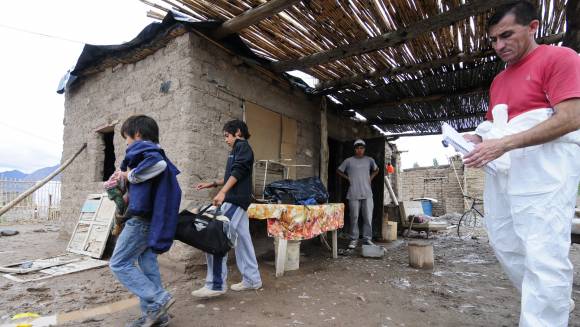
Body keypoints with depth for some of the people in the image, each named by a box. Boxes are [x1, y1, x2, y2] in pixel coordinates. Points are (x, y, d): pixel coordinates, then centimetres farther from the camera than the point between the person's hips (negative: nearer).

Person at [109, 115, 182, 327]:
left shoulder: (141, 148, -9)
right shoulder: (154, 152, 18)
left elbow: (158, 163, -32)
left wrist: (132, 175, -17)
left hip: (141, 219, -9)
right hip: (153, 219, 9)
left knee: (119, 264, 1)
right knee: (148, 265, 12)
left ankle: (158, 300, -3)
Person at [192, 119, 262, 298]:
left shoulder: (242, 146, -3)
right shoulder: (240, 149, 26)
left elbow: (238, 172, -17)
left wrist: (222, 192, -26)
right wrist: (212, 184, 29)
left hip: (235, 200, -10)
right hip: (238, 200, 10)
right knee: (243, 240, 10)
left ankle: (216, 284, -9)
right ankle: (252, 279, 17)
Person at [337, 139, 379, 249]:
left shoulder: (370, 160, 9)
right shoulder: (348, 161, 3)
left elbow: (376, 170, 27)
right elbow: (339, 171, 13)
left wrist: (371, 178, 12)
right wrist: (348, 178, 3)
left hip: (367, 193, 2)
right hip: (353, 194, -2)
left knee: (368, 217, 2)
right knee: (354, 217, 2)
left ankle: (367, 239, 14)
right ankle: (354, 239, 12)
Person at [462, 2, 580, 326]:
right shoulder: (498, 80, 21)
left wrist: (503, 144, -22)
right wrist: (479, 139, 3)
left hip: (543, 171, -8)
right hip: (500, 172, 8)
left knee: (543, 257, -7)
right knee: (507, 247, 12)